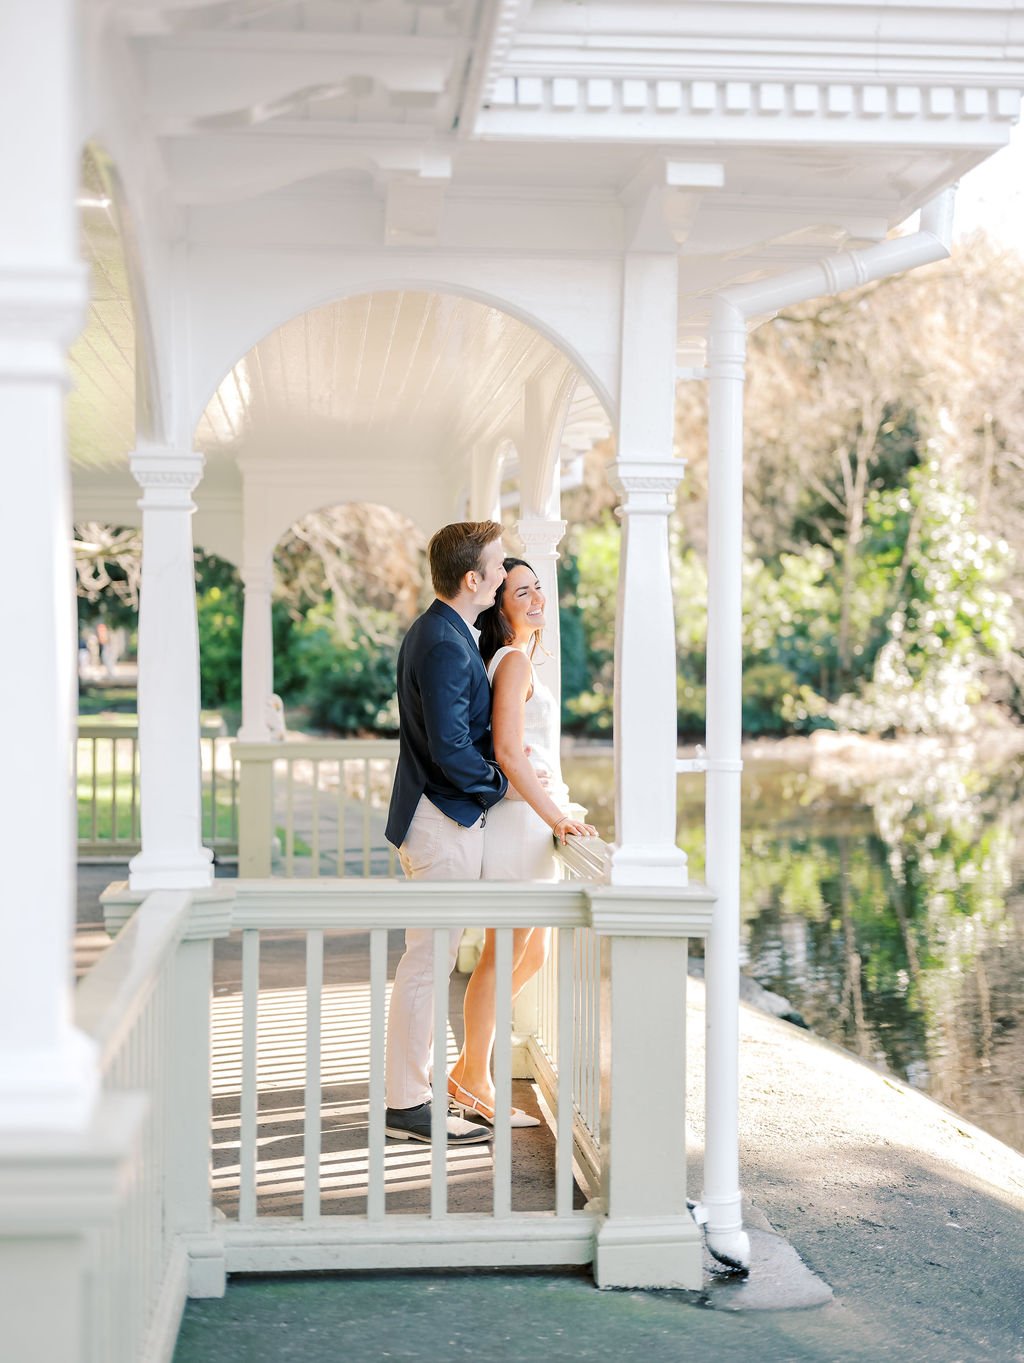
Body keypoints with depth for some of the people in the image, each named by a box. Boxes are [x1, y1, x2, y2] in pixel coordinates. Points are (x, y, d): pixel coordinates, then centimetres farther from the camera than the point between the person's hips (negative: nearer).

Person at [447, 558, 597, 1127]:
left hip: (532, 821, 10)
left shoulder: (516, 661, 16)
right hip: (519, 820, -10)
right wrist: (556, 816, -20)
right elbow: (508, 751, -22)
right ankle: (476, 1084, 8)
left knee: (532, 955, 16)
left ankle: (467, 1069, 24)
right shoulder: (514, 661, -14)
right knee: (504, 956, -2)